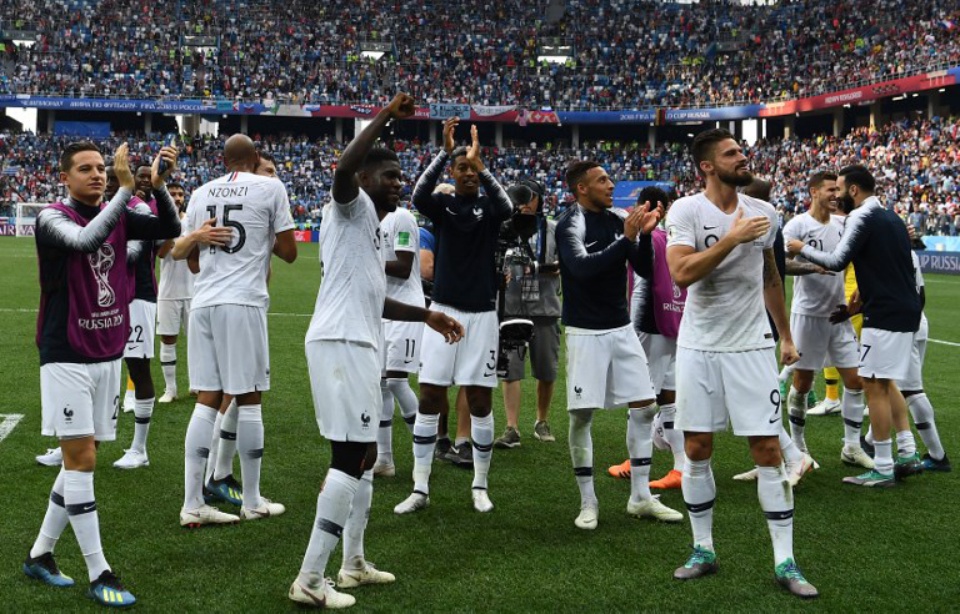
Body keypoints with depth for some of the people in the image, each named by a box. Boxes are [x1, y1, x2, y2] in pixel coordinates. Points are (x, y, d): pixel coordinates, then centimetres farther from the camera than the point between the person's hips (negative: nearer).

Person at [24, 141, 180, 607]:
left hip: (108, 355, 6)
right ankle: (99, 574, -1)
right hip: (67, 357, -6)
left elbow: (169, 229, 0)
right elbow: (86, 240, -29)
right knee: (82, 459, -7)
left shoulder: (117, 215, 7)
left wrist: (159, 185, -15)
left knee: (80, 460, 11)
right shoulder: (52, 218, -9)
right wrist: (126, 189, -29)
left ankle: (39, 555, 26)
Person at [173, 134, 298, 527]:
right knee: (249, 400, 4)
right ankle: (252, 502, 13)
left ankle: (192, 505, 6)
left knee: (207, 401, 7)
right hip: (243, 302, -5)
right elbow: (289, 253, 5)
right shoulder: (270, 188, 2)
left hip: (203, 302, 5)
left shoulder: (201, 193, 15)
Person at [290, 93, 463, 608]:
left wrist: (426, 316, 36)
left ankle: (353, 564, 28)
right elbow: (344, 167, -28)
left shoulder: (372, 226, 25)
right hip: (340, 344, -11)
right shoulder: (351, 207, -3)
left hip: (356, 344, 11)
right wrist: (386, 115, -22)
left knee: (362, 454, 17)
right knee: (351, 457, -11)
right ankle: (309, 580, -6)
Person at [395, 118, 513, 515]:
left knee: (480, 400, 3)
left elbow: (507, 208, -21)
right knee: (430, 397, -1)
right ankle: (420, 488, 7)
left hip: (482, 313, 0)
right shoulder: (442, 206, 4)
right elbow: (418, 195, -19)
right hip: (444, 310, 1)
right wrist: (445, 151, -28)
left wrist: (480, 163, -30)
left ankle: (480, 485, 18)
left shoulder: (487, 207, 3)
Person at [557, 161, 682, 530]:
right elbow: (583, 268, -27)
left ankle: (640, 498, 16)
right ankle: (588, 502, 11)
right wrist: (626, 238, -28)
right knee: (582, 416, -1)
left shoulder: (619, 220, 6)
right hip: (586, 333, -6)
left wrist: (645, 233, -9)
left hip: (621, 329, 6)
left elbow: (644, 270, 7)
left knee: (644, 408, 5)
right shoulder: (570, 225, -11)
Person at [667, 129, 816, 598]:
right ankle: (703, 551, 22)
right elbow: (681, 273, -21)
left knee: (768, 451, 0)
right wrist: (731, 239, -23)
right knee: (697, 451, 6)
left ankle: (784, 563, 8)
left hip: (751, 346, 2)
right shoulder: (686, 211, -7)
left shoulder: (763, 212, 5)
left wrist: (786, 335, 19)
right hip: (699, 347, -2)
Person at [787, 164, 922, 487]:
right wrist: (865, 299, 22)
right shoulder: (891, 217, 15)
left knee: (874, 386, -3)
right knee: (886, 383, 19)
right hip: (905, 310, 9)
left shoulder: (862, 217, -13)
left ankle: (882, 469, 1)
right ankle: (908, 453, 19)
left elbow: (837, 261, -17)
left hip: (885, 315, -9)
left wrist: (802, 249, -3)